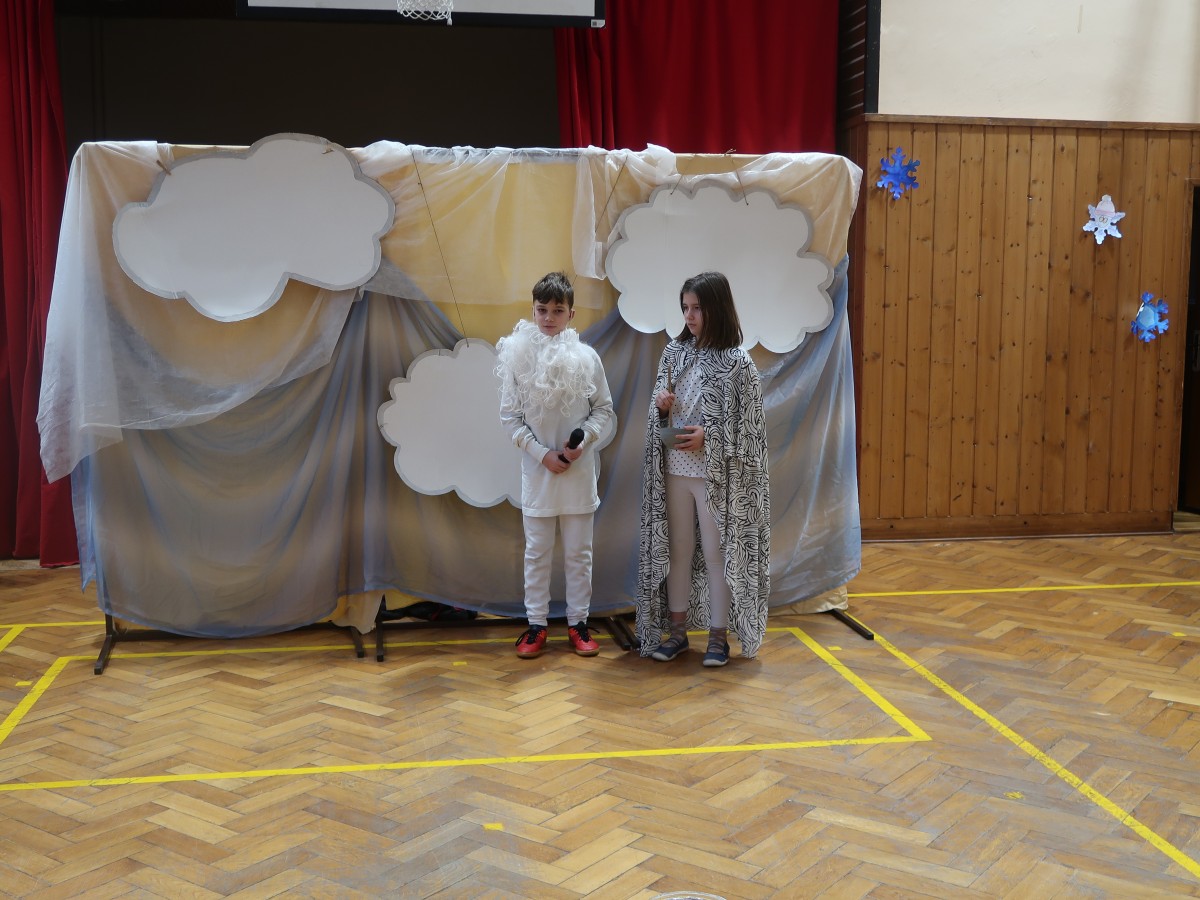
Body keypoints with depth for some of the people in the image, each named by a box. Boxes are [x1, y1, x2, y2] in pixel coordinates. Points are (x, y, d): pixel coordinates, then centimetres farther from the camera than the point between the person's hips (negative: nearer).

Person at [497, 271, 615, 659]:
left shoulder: (587, 357, -5)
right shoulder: (518, 355, -5)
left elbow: (605, 410, 3)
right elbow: (510, 416, -2)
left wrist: (583, 440, -13)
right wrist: (542, 454, -10)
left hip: (579, 468, 0)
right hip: (537, 467, 0)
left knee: (579, 552, 10)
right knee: (537, 552, 9)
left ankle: (578, 622, 21)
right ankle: (536, 624, 19)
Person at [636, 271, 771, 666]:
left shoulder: (737, 362, -9)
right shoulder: (674, 352, 5)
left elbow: (748, 424, -8)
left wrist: (708, 437, -19)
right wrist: (661, 407, -9)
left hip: (716, 473, -4)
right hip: (675, 469, 5)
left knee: (717, 552, 4)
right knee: (677, 548, 11)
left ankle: (719, 635, 16)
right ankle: (677, 630, 23)